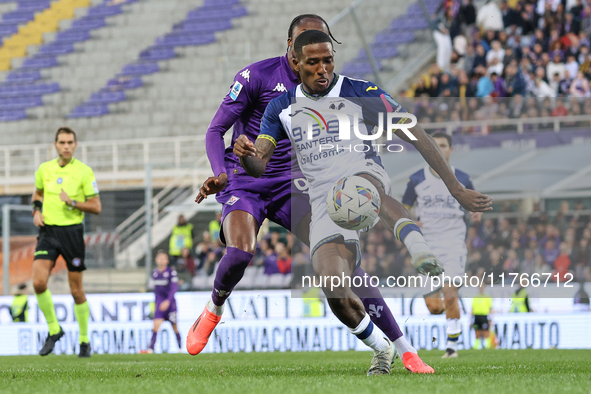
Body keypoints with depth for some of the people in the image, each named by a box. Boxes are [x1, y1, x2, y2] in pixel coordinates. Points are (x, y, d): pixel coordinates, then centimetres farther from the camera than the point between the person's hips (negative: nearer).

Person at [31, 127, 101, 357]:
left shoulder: (84, 172, -4)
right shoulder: (44, 169, 7)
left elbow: (96, 207, -3)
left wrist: (72, 202, -17)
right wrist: (36, 211, 6)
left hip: (72, 231, -3)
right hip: (48, 231, 3)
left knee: (76, 290, 3)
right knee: (38, 282, -15)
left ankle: (84, 340, 19)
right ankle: (53, 329, 5)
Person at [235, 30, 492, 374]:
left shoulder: (360, 93, 4)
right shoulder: (282, 107, 14)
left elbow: (414, 135, 3)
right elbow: (260, 166, 8)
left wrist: (456, 187, -2)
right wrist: (247, 156, -19)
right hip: (324, 203, 3)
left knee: (357, 184, -42)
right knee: (334, 292, -17)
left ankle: (422, 252, -58)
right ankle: (382, 348, 12)